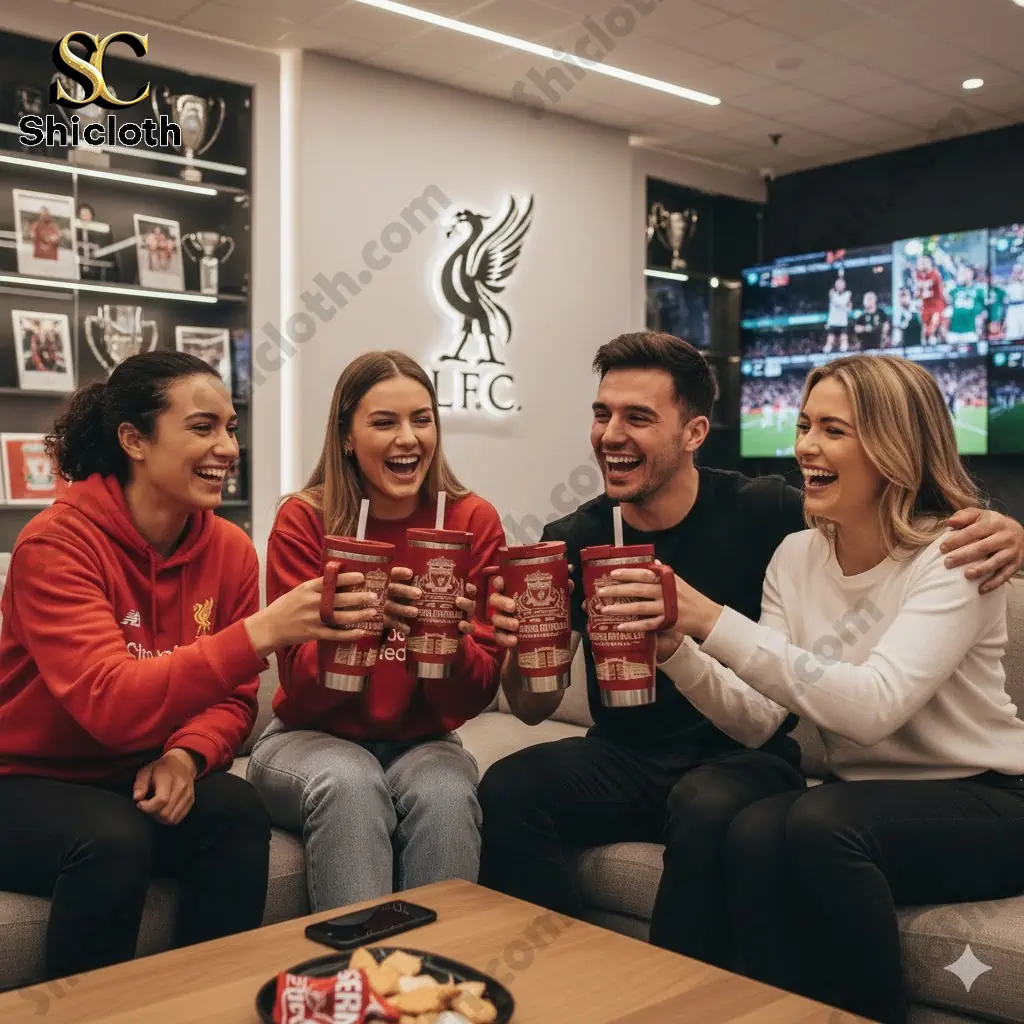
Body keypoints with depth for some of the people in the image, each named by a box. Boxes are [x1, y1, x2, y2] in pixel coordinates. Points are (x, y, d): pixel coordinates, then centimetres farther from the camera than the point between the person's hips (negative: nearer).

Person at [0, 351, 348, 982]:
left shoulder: (230, 548, -5)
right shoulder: (56, 544, -20)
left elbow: (235, 698, 1)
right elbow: (111, 705, -32)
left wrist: (186, 755, -21)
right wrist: (259, 634, -41)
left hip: (146, 781, 4)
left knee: (237, 810, -25)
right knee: (113, 839, -33)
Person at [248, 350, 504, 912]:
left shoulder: (474, 521, -8)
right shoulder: (303, 520, -11)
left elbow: (473, 699, -8)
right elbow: (301, 688, -13)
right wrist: (346, 632, -34)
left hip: (422, 742, 1)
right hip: (312, 738, -1)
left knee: (446, 794, -30)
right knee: (349, 784, -32)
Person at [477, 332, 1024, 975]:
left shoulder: (765, 512, -8)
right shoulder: (574, 541, -1)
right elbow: (532, 708, 1)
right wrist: (519, 645, -22)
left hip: (744, 760, -2)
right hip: (623, 759, 3)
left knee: (710, 808, -34)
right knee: (507, 791, -24)